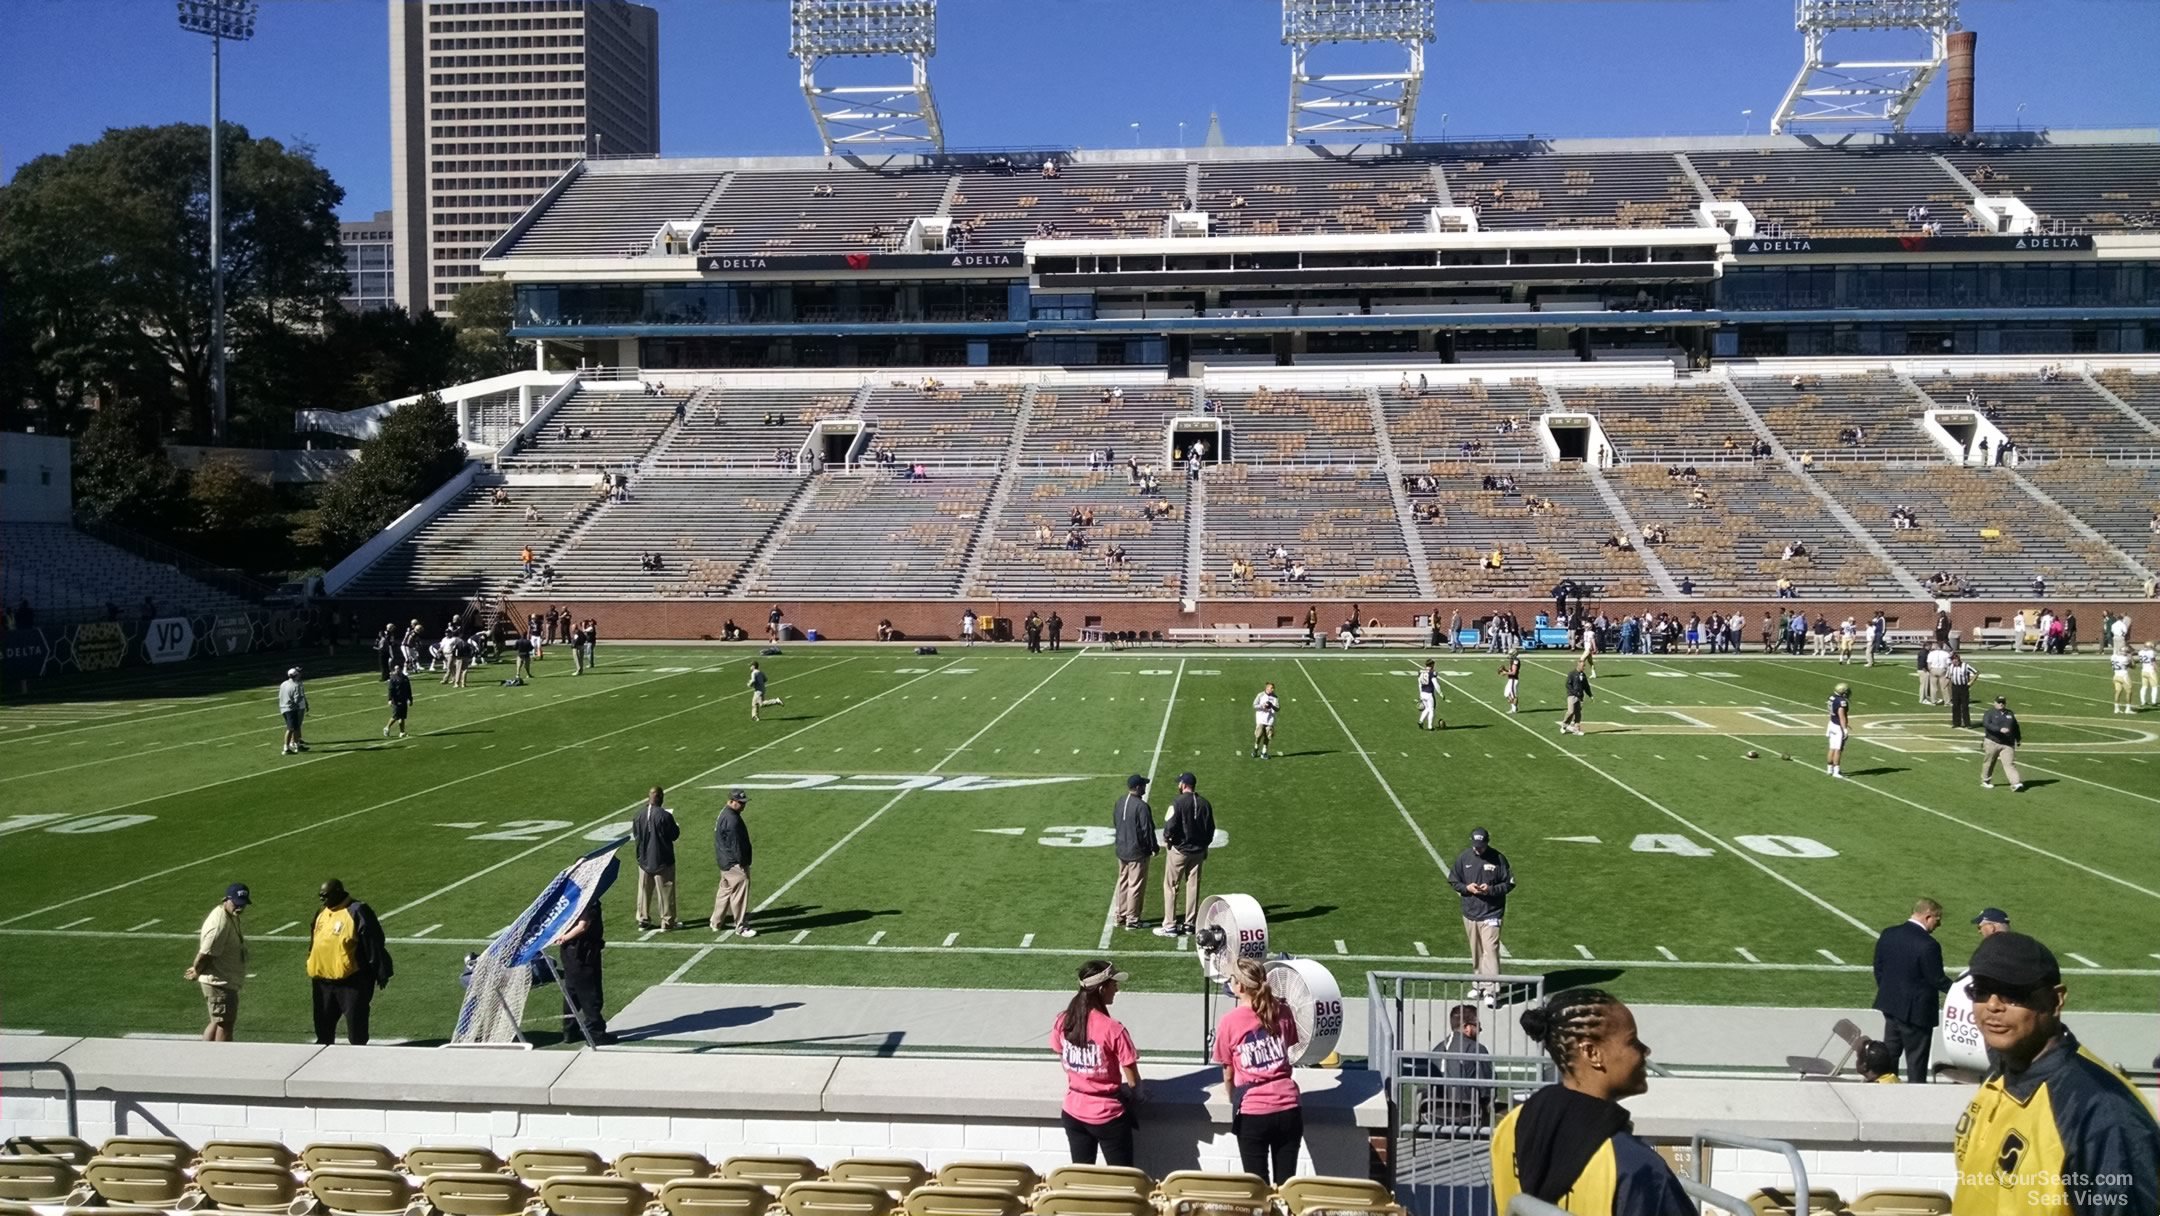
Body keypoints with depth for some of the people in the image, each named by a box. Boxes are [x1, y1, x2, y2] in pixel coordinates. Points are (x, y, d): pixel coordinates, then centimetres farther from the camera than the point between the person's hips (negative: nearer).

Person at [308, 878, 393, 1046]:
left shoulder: (357, 912, -13)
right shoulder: (321, 914, 11)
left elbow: (374, 944, -14)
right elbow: (314, 943, 24)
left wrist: (381, 973, -14)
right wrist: (312, 969, 25)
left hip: (351, 980, -7)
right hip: (323, 980, 7)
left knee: (355, 1021, 2)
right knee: (323, 1021, 17)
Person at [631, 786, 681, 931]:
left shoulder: (639, 816, -5)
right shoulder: (665, 816, -20)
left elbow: (635, 835, 5)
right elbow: (674, 835, -11)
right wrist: (678, 827, 9)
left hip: (644, 859, 4)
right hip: (662, 861, -4)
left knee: (644, 890, 15)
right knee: (665, 891, 6)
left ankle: (643, 920, 21)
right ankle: (667, 921, 12)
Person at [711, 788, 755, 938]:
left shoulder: (724, 815, 13)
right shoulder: (732, 819, -20)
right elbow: (735, 844, -21)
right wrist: (742, 862, -18)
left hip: (725, 862, 11)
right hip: (734, 864, -11)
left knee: (725, 890, 20)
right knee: (740, 890, -8)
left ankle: (717, 923, 30)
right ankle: (741, 927, -5)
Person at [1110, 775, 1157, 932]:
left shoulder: (1119, 803, 4)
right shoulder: (1141, 806, -21)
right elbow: (1147, 830, -18)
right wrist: (1154, 847, -6)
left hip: (1122, 850, 8)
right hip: (1137, 852, -8)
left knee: (1122, 883, 17)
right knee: (1136, 885, 2)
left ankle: (1119, 916, 24)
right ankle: (1132, 920, 8)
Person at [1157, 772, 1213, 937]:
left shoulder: (1178, 803, -15)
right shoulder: (1205, 804, 3)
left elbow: (1170, 826, -19)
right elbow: (1211, 828, 8)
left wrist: (1166, 839, 1)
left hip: (1179, 850, -5)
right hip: (1198, 851, 5)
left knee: (1171, 886, 2)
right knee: (1193, 886, 12)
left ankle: (1170, 925, 0)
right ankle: (1189, 924, 17)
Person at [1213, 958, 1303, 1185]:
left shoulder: (1229, 1022, -7)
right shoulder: (1282, 1014, 1)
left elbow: (1228, 1074, 2)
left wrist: (1234, 1099, 22)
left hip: (1252, 1113, -3)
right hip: (1288, 1108, 3)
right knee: (1286, 1183, 11)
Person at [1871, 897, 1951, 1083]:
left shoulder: (1888, 934, 0)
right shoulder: (1928, 945, -22)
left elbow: (1878, 968, 7)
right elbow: (1937, 979, -15)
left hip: (1891, 1005, 7)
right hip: (1916, 1010, -7)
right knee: (1916, 1061, 5)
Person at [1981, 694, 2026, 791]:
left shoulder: (2010, 714, 14)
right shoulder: (1990, 713, -1)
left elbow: (2015, 727, 24)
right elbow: (1986, 724, -20)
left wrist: (2018, 739, 26)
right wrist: (2000, 729, -31)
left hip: (2008, 745, 2)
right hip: (1992, 743, -2)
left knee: (2009, 763, -10)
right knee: (1988, 763, 9)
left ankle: (2016, 784, -21)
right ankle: (1985, 781, 27)